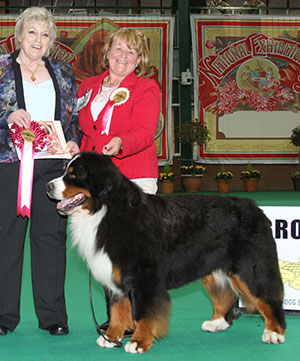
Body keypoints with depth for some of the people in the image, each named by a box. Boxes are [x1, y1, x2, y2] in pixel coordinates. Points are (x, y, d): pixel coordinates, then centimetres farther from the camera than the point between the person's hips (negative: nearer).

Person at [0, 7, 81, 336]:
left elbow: (75, 117, 17)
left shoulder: (63, 72, 15)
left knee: (51, 235, 3)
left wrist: (74, 141, 0)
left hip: (54, 164, 2)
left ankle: (52, 315, 10)